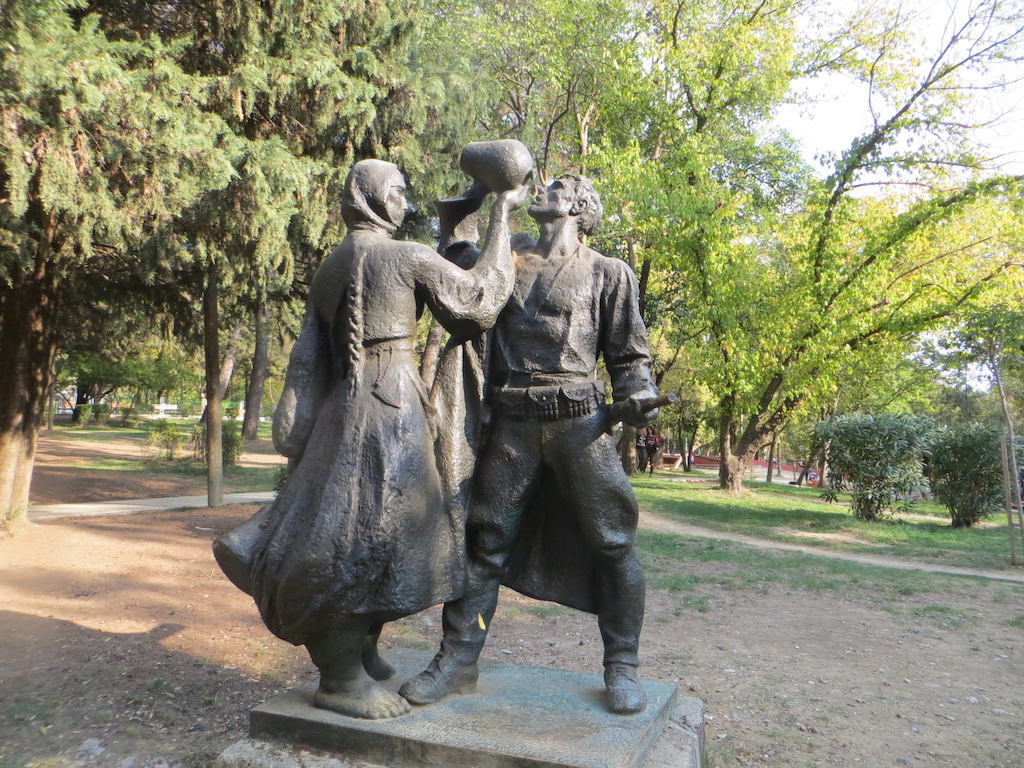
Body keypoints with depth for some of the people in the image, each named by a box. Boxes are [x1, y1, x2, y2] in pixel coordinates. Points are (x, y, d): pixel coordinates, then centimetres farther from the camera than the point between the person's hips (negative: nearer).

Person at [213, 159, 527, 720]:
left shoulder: (329, 268, 14)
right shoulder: (408, 257, -8)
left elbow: (307, 358, 11)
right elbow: (479, 297, -3)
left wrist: (298, 433, 12)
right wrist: (501, 217, 5)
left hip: (343, 401, 8)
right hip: (393, 400, -8)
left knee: (364, 531, 17)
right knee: (369, 531, -3)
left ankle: (360, 653, 29)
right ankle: (341, 679, 7)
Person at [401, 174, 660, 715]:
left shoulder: (608, 273, 10)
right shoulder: (507, 262, 19)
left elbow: (628, 353, 7)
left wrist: (637, 397, -12)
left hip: (578, 420, -2)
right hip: (511, 424, 3)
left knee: (610, 542, 0)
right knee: (484, 540, 5)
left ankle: (621, 668, 16)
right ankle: (457, 660, 17)